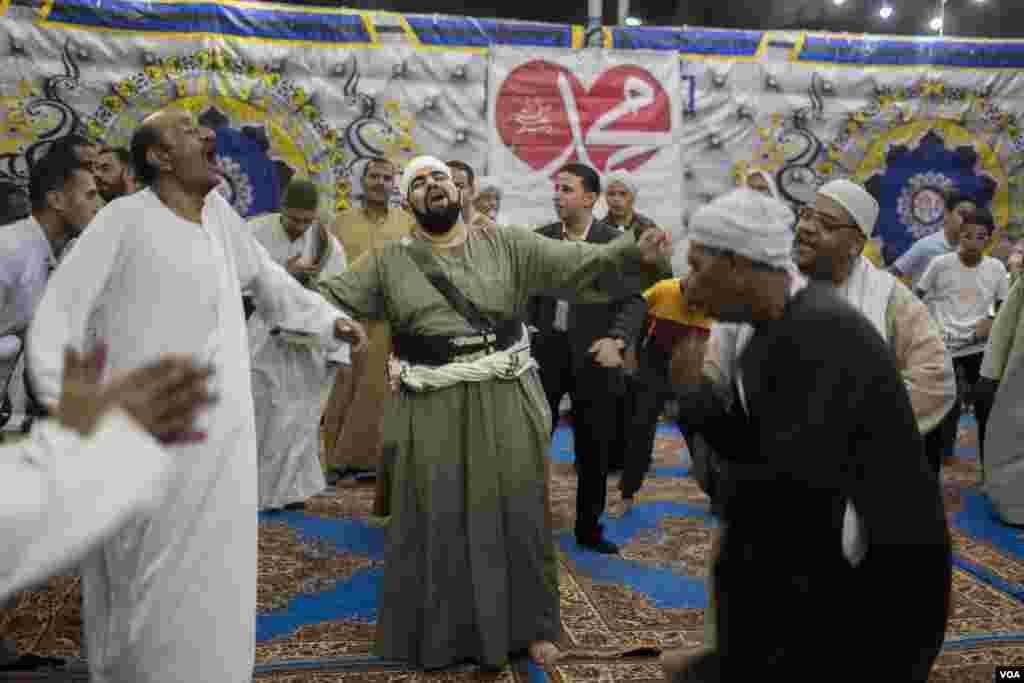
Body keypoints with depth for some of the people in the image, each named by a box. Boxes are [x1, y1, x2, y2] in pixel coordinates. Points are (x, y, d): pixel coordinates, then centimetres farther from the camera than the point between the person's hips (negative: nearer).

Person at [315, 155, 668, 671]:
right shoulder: (390, 262, 6)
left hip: (507, 405, 1)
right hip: (433, 413, 0)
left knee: (517, 517, 11)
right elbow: (331, 297, 4)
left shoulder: (505, 244, 5)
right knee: (437, 524, 9)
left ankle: (531, 624, 30)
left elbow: (574, 262, -2)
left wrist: (631, 251, -16)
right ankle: (439, 632, 30)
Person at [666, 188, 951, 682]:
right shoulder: (764, 325, 2)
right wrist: (693, 387, -9)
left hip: (873, 575, -8)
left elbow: (789, 488, -30)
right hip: (809, 556, 8)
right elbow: (744, 440, 4)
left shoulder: (824, 331, -26)